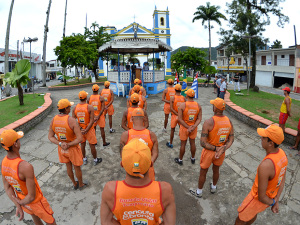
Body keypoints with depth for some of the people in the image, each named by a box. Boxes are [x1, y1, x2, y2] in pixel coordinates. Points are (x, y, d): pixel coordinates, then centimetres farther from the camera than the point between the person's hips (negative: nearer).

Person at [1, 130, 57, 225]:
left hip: (21, 200, 7)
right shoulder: (26, 167, -40)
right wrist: (20, 203, -12)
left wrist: (17, 205, -8)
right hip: (36, 202, -6)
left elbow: (7, 187, -7)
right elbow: (32, 196, -32)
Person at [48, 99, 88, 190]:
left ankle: (74, 184, 45)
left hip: (61, 148, 5)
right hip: (73, 148, -5)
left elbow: (50, 137, -6)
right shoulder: (71, 120, -28)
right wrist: (69, 145, -21)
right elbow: (80, 139, -31)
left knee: (68, 166, 24)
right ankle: (81, 184, 40)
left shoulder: (53, 120, -10)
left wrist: (60, 144, -16)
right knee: (77, 167, 17)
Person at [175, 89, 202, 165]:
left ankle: (180, 160, 28)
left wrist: (188, 127, -18)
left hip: (184, 127, -3)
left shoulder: (182, 105, -18)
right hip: (194, 127, 3)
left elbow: (180, 119, -21)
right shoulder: (198, 105, -6)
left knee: (183, 144, 10)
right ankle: (193, 159, 38)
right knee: (192, 143, 20)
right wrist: (194, 126, -18)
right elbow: (199, 118, -10)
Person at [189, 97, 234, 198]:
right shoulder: (229, 121, -10)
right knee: (216, 170, 29)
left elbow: (203, 143, -29)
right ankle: (213, 187, 54)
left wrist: (215, 148, -21)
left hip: (209, 151, -5)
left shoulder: (208, 122, -28)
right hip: (221, 152, 5)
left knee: (203, 172, 18)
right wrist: (223, 148, -17)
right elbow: (231, 139, -5)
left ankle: (199, 192, 39)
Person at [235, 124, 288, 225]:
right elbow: (282, 180, -2)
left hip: (260, 199, -7)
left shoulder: (265, 166, -42)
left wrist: (272, 202, -9)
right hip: (271, 196, 7)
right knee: (253, 214, 34)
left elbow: (261, 197, -30)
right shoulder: (282, 153, -14)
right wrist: (276, 201, 3)